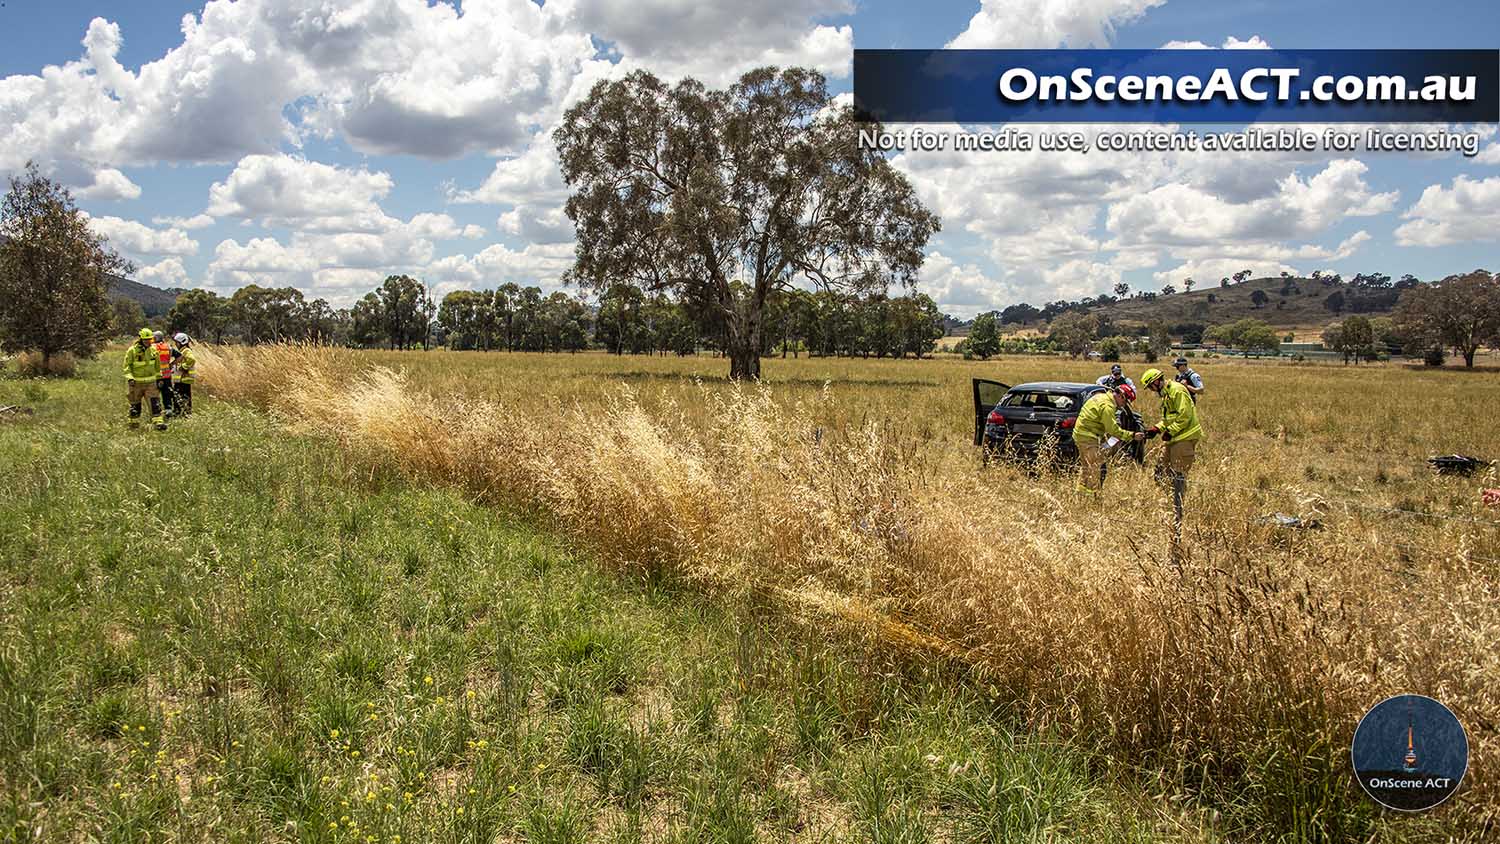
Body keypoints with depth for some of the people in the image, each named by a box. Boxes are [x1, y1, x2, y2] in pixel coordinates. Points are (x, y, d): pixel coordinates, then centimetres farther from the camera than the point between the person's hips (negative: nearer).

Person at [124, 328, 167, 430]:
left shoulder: (153, 350, 3)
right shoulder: (132, 350, -10)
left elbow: (157, 365, 16)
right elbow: (127, 366, -6)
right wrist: (129, 378, -17)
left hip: (150, 382, 3)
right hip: (136, 382, -3)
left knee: (155, 402, -10)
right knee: (135, 404, 8)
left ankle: (158, 422, -13)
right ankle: (134, 422, 24)